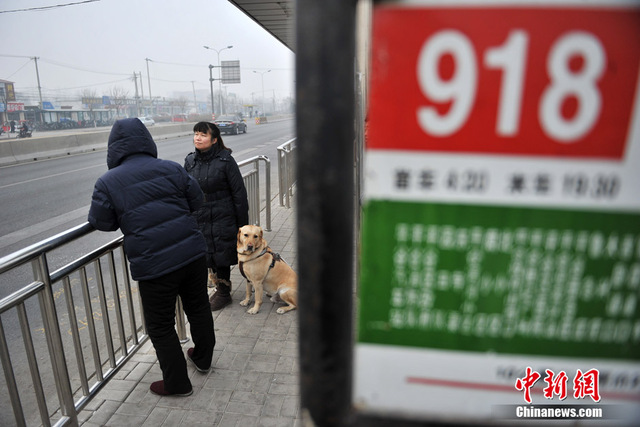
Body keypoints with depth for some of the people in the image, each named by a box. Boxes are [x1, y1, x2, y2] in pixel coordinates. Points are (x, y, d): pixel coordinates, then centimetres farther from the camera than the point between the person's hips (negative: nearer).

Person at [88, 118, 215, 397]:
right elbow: (196, 201, 5)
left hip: (154, 266, -3)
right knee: (198, 307, 24)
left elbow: (101, 222, 1)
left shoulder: (107, 182, -8)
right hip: (193, 253, 4)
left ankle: (177, 383, 29)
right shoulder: (171, 168, -1)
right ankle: (203, 358, 44)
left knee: (161, 326, 15)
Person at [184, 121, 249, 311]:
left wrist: (242, 224, -9)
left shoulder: (225, 160, -11)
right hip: (199, 220, 5)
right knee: (210, 256, 13)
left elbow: (239, 193, -9)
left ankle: (223, 293, 24)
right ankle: (221, 289, 34)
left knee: (221, 256, 4)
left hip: (223, 219, -5)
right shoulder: (190, 161, 4)